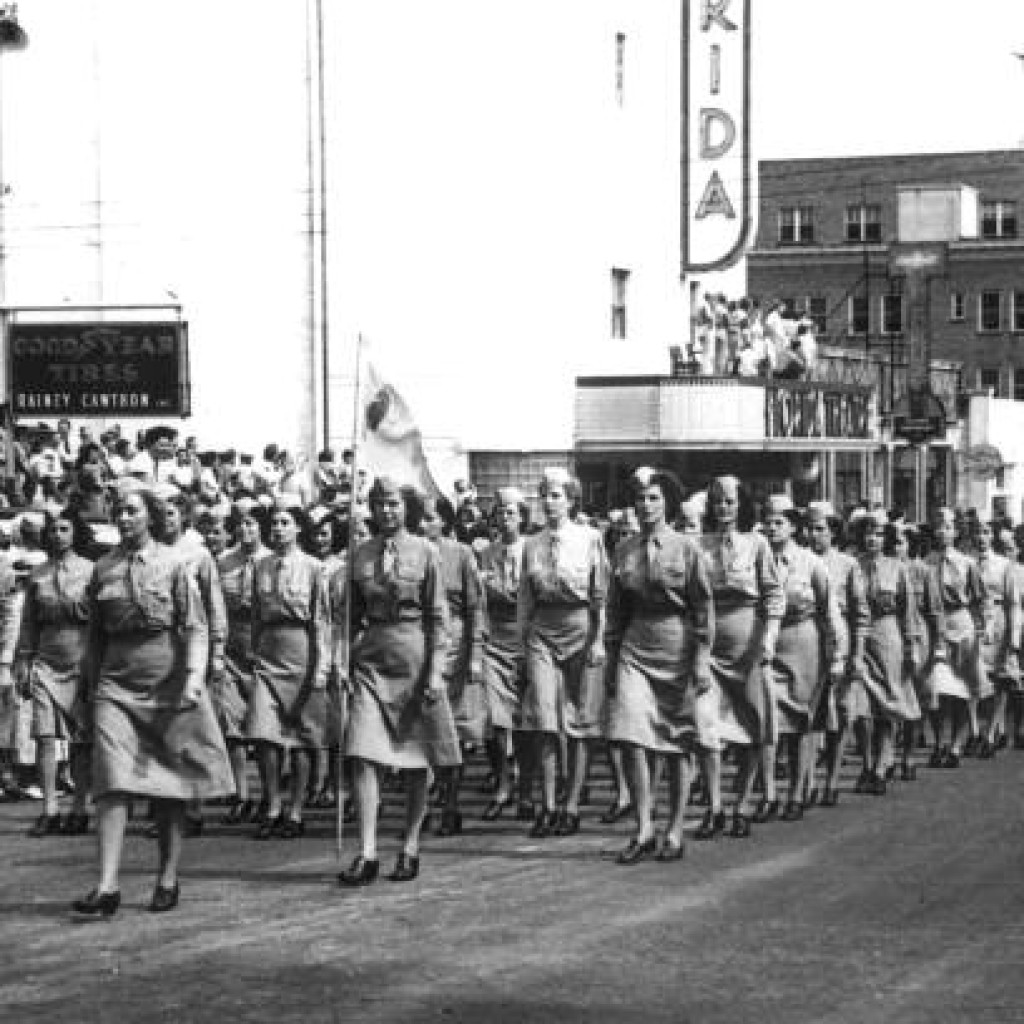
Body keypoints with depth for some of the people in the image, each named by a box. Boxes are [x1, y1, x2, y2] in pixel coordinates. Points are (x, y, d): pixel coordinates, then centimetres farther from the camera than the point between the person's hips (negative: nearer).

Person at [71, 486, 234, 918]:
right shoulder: (103, 569, 9)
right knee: (113, 782, -11)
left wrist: (194, 677, -16)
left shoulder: (172, 564, 1)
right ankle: (107, 886, -16)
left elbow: (195, 627, -4)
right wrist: (92, 682, 17)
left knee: (170, 784, 4)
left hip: (167, 681, -2)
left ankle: (168, 878, 16)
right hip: (117, 683, 2)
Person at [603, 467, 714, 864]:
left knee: (677, 748, 3)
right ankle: (643, 831, -4)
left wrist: (702, 660, -8)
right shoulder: (624, 551, 8)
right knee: (631, 739, -11)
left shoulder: (686, 548, -2)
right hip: (635, 651, 3)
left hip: (677, 650, -2)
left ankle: (675, 832, 12)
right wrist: (611, 658, 12)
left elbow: (704, 608, -2)